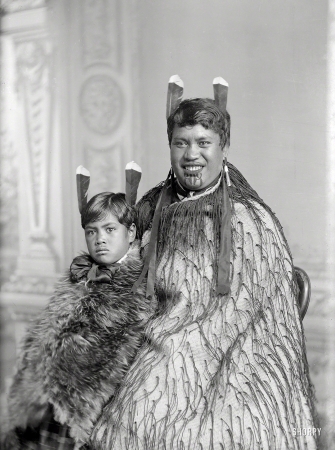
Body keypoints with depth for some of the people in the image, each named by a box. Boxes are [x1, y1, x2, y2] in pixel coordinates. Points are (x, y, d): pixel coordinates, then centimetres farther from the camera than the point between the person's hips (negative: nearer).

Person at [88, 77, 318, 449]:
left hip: (233, 358, -3)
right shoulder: (154, 209, 9)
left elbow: (240, 306, -7)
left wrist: (177, 340, -10)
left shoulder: (249, 219, -5)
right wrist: (147, 251, 5)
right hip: (169, 354, 3)